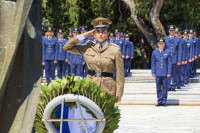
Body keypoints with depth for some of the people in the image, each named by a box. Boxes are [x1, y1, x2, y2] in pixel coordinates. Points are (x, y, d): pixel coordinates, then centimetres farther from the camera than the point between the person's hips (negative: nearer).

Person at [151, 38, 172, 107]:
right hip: (157, 73, 1)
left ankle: (164, 101, 7)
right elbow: (153, 63, 9)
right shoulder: (154, 52, 8)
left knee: (165, 87, 1)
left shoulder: (167, 52, 4)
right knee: (158, 88, 4)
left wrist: (169, 72, -4)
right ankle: (159, 101, 11)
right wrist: (153, 72, 2)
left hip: (165, 73, -1)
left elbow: (169, 62, 3)